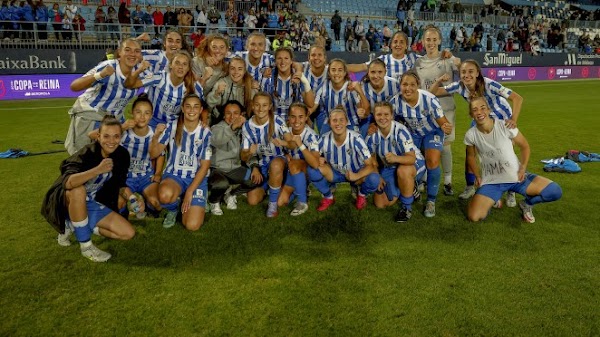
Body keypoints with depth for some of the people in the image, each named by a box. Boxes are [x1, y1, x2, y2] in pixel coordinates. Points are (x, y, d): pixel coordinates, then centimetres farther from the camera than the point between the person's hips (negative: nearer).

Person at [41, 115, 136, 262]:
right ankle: (86, 246, -22)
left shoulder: (122, 155, -9)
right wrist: (98, 169, -51)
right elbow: (68, 182, -43)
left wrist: (131, 197, -9)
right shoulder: (87, 153, -26)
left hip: (94, 205, 5)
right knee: (78, 190, -41)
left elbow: (119, 185, 5)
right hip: (71, 202, -5)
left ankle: (74, 226, 7)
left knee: (128, 233, -10)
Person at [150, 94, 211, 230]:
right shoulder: (172, 127, -3)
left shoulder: (206, 132, -6)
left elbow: (205, 165, -6)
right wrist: (156, 136, -21)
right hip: (174, 174, 1)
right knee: (165, 195, -37)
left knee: (192, 225, -19)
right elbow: (154, 154, -1)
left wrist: (190, 192, -13)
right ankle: (173, 209, 2)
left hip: (197, 178, -1)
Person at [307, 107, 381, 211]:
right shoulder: (324, 139, -18)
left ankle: (362, 195, 3)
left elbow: (371, 165, -26)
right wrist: (319, 159, -27)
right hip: (335, 173, 2)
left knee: (373, 179, -34)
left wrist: (356, 176, -45)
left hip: (355, 173, -2)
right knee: (312, 170, -26)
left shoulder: (355, 139, -25)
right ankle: (328, 197, 2)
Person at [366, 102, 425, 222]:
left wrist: (396, 158, -54)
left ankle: (407, 207, -17)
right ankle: (410, 189, 27)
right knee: (380, 204, 1)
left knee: (403, 170, -42)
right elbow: (372, 157, 2)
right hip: (389, 168, 5)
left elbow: (411, 158, -35)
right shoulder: (372, 133, -14)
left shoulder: (400, 131, -28)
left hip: (414, 163, -5)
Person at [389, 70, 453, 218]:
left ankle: (431, 201, -2)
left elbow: (443, 122, -28)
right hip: (412, 133, 2)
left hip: (432, 132, -2)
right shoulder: (396, 102, -26)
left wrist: (446, 127, -53)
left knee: (433, 162, -20)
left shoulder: (429, 99, -32)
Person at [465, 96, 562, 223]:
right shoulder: (470, 135, -11)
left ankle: (527, 203, 14)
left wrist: (523, 168, -11)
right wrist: (478, 176, 3)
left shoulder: (505, 126, -15)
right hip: (490, 182, 0)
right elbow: (470, 156, 10)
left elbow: (525, 147, 0)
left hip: (516, 176, 0)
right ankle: (493, 200, 15)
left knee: (555, 191, -18)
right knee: (474, 217, -20)